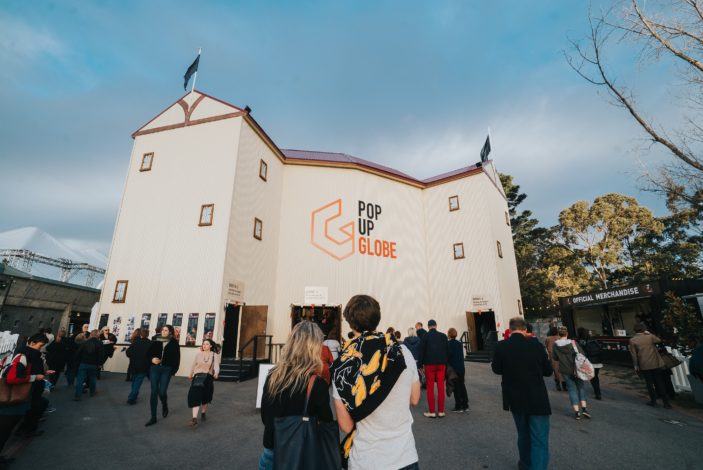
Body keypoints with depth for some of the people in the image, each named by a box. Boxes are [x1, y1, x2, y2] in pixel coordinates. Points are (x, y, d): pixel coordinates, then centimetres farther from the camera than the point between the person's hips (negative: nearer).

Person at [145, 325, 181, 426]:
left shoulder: (174, 343, -1)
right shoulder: (155, 342, 5)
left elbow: (176, 358, -2)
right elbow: (149, 353, 10)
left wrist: (174, 370, -8)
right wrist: (152, 359, -11)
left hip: (166, 369, -2)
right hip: (154, 368, 2)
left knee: (162, 392, -5)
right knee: (154, 392, 2)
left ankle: (165, 406, 29)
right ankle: (153, 417, 14)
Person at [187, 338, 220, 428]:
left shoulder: (214, 355, -1)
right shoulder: (198, 354, 5)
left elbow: (216, 365, -13)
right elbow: (193, 365, 18)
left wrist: (216, 373, -33)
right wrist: (191, 375, 29)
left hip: (208, 378, 0)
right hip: (197, 376, 0)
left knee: (205, 398, 12)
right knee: (195, 397, -13)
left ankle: (203, 413, 36)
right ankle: (194, 419, -15)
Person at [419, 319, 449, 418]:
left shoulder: (425, 336, -4)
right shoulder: (443, 336, 2)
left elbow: (422, 351, -4)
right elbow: (447, 350, 4)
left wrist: (421, 364, 2)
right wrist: (446, 362, 12)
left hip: (429, 364, -2)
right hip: (441, 364, 3)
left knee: (430, 387, 5)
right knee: (441, 387, 9)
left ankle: (432, 412, 7)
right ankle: (441, 411, 14)